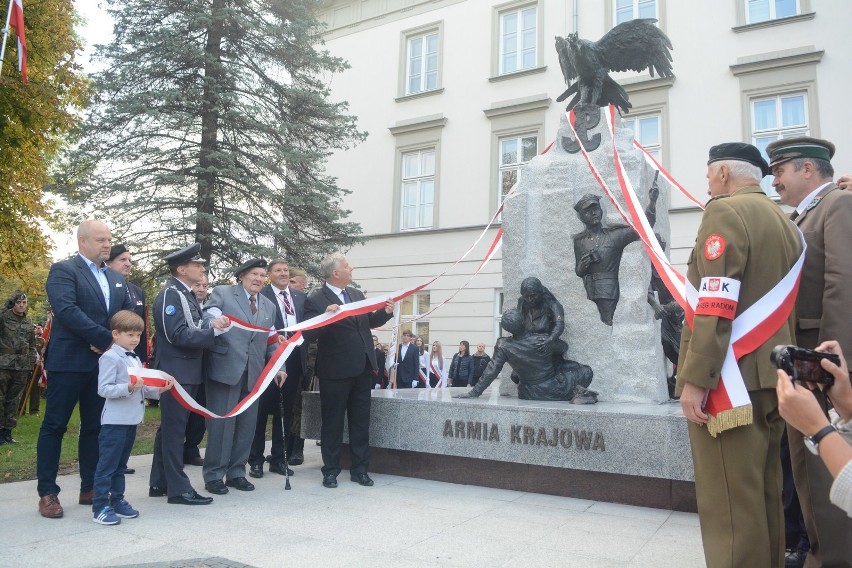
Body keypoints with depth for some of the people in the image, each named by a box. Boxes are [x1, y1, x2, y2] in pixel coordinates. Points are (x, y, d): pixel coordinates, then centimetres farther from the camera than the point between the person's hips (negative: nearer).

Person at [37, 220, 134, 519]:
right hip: (69, 361, -6)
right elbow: (67, 310, -19)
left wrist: (113, 344, -8)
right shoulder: (63, 270, -4)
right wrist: (107, 339, -20)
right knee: (54, 425, 3)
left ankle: (90, 488, 20)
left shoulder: (116, 278, 16)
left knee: (95, 426, 11)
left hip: (104, 362, 6)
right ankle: (47, 492, 13)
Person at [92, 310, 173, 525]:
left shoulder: (135, 359, 14)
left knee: (120, 465, 17)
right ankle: (100, 507, 5)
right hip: (115, 421, -8)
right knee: (107, 465, -2)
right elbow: (104, 389, -18)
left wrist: (159, 388, 3)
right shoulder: (110, 358, -11)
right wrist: (129, 387, -28)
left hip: (132, 420, 8)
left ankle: (117, 500, 26)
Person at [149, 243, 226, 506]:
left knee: (171, 429, 15)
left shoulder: (188, 295, 13)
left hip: (187, 372, 10)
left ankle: (159, 484, 26)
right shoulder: (169, 295, -15)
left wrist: (213, 326, 1)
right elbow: (179, 335, -22)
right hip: (175, 373, -10)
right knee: (174, 430, -2)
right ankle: (179, 488, 4)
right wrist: (214, 331, -23)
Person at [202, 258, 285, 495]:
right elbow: (207, 319, -9)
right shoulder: (222, 293, 2)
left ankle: (236, 473, 21)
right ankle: (214, 475, 10)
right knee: (221, 422, -2)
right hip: (226, 369, -5)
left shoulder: (269, 306, 17)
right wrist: (214, 322, -33)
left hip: (253, 372, 5)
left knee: (247, 424, 8)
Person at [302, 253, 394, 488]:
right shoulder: (316, 299, -10)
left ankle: (360, 469, 23)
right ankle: (331, 471, 21)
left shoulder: (357, 294, 10)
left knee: (361, 421, 12)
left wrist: (385, 312, 0)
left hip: (362, 368, 6)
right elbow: (310, 334, -16)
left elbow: (369, 322, 18)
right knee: (332, 423, 7)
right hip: (336, 371, -6)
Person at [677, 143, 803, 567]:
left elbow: (715, 306, -20)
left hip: (729, 377, -9)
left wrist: (695, 378, -19)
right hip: (770, 375, 9)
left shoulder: (725, 211, -10)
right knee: (763, 494, 17)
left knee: (730, 500, -3)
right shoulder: (784, 221, 18)